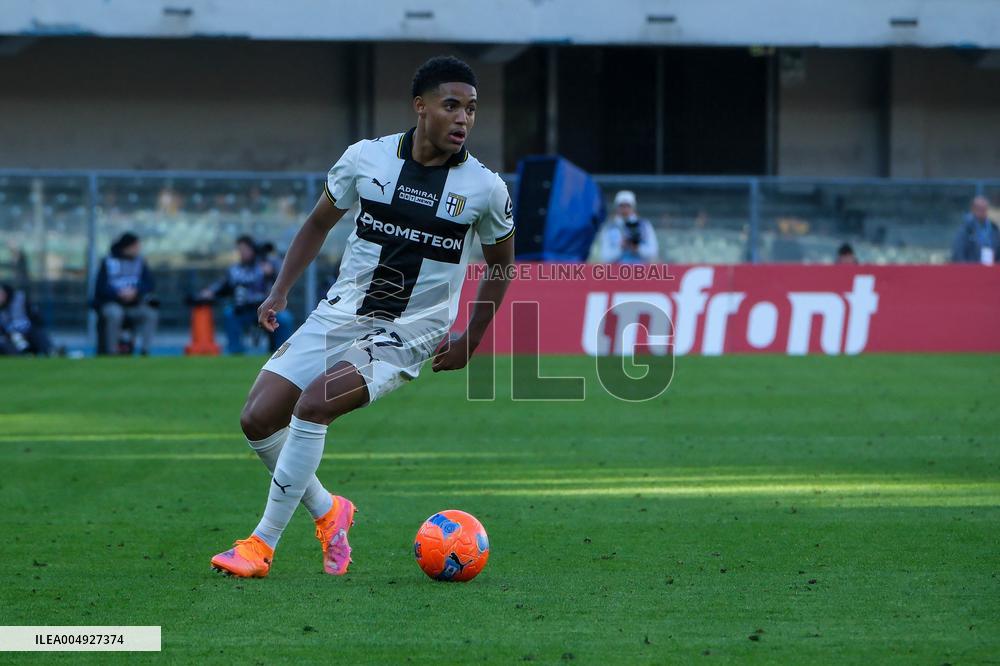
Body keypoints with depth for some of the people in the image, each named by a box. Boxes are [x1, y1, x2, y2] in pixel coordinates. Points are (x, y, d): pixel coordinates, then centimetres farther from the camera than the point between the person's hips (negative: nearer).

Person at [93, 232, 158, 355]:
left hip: (134, 304, 4)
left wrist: (135, 292, -19)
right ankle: (111, 353, -29)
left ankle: (145, 351, -21)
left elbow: (149, 284, 1)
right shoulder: (108, 262, -3)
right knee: (114, 314, -36)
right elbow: (101, 287, -9)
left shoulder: (140, 262, 8)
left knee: (151, 314, -23)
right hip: (110, 302, -3)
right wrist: (119, 294, -24)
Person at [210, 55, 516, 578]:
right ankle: (327, 512, 20)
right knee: (257, 419, -6)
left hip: (409, 335, -4)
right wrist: (280, 291, 4)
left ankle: (263, 544, -17)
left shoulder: (485, 189, -8)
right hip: (341, 314, 4)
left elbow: (501, 264, 10)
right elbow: (319, 223, 13)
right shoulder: (365, 159, -4)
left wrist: (471, 339, 4)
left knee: (314, 404, -26)